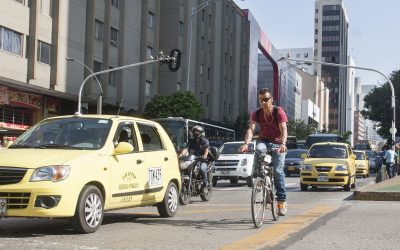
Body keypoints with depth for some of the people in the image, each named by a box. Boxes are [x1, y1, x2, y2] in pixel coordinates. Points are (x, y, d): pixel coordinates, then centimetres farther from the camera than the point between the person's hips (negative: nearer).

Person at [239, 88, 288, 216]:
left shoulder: (279, 111, -17)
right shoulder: (257, 113, -9)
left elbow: (283, 129, -29)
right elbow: (251, 129, -22)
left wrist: (283, 144, -47)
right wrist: (246, 144, -40)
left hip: (278, 143, -2)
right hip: (263, 141, 2)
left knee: (278, 171, -13)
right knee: (258, 150, -35)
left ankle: (282, 200, -4)